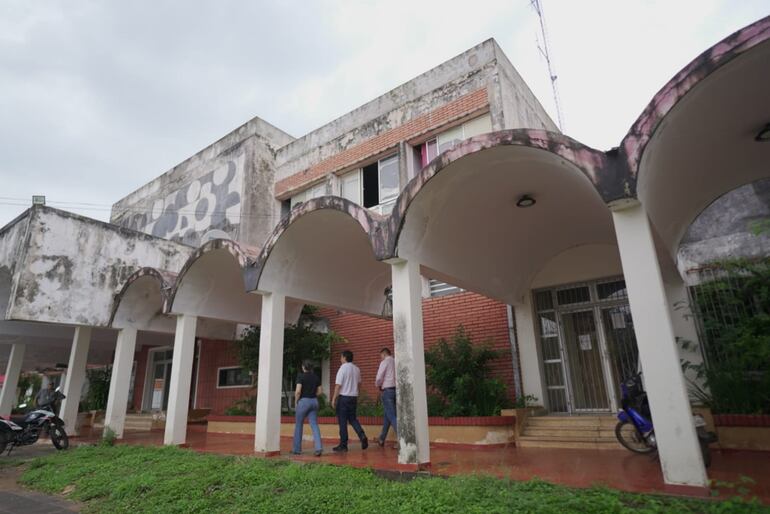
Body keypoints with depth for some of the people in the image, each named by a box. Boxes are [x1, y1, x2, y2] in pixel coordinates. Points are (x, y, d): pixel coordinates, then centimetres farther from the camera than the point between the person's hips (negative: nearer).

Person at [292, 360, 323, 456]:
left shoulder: (301, 376, -8)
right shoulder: (316, 377, 9)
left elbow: (298, 391, -17)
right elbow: (320, 391, 10)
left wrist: (296, 402, -4)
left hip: (303, 401, -5)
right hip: (314, 402, 5)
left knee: (298, 425, 12)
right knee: (314, 425, 1)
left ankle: (297, 449, 20)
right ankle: (319, 447, -16)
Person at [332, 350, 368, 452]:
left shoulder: (343, 368, -13)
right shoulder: (357, 369, 6)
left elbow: (338, 385, -15)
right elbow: (359, 383, 14)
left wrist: (334, 398, -9)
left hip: (343, 397, -6)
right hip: (354, 397, 6)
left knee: (342, 421, 3)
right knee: (353, 419, 17)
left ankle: (343, 445, 9)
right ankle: (362, 436, -2)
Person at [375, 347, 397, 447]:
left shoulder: (384, 362, -6)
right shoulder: (396, 362, 13)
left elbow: (379, 378, -11)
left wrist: (378, 385, 11)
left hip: (387, 390, -7)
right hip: (396, 390, 7)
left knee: (392, 416, -6)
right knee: (387, 415, 16)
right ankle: (382, 439, 25)